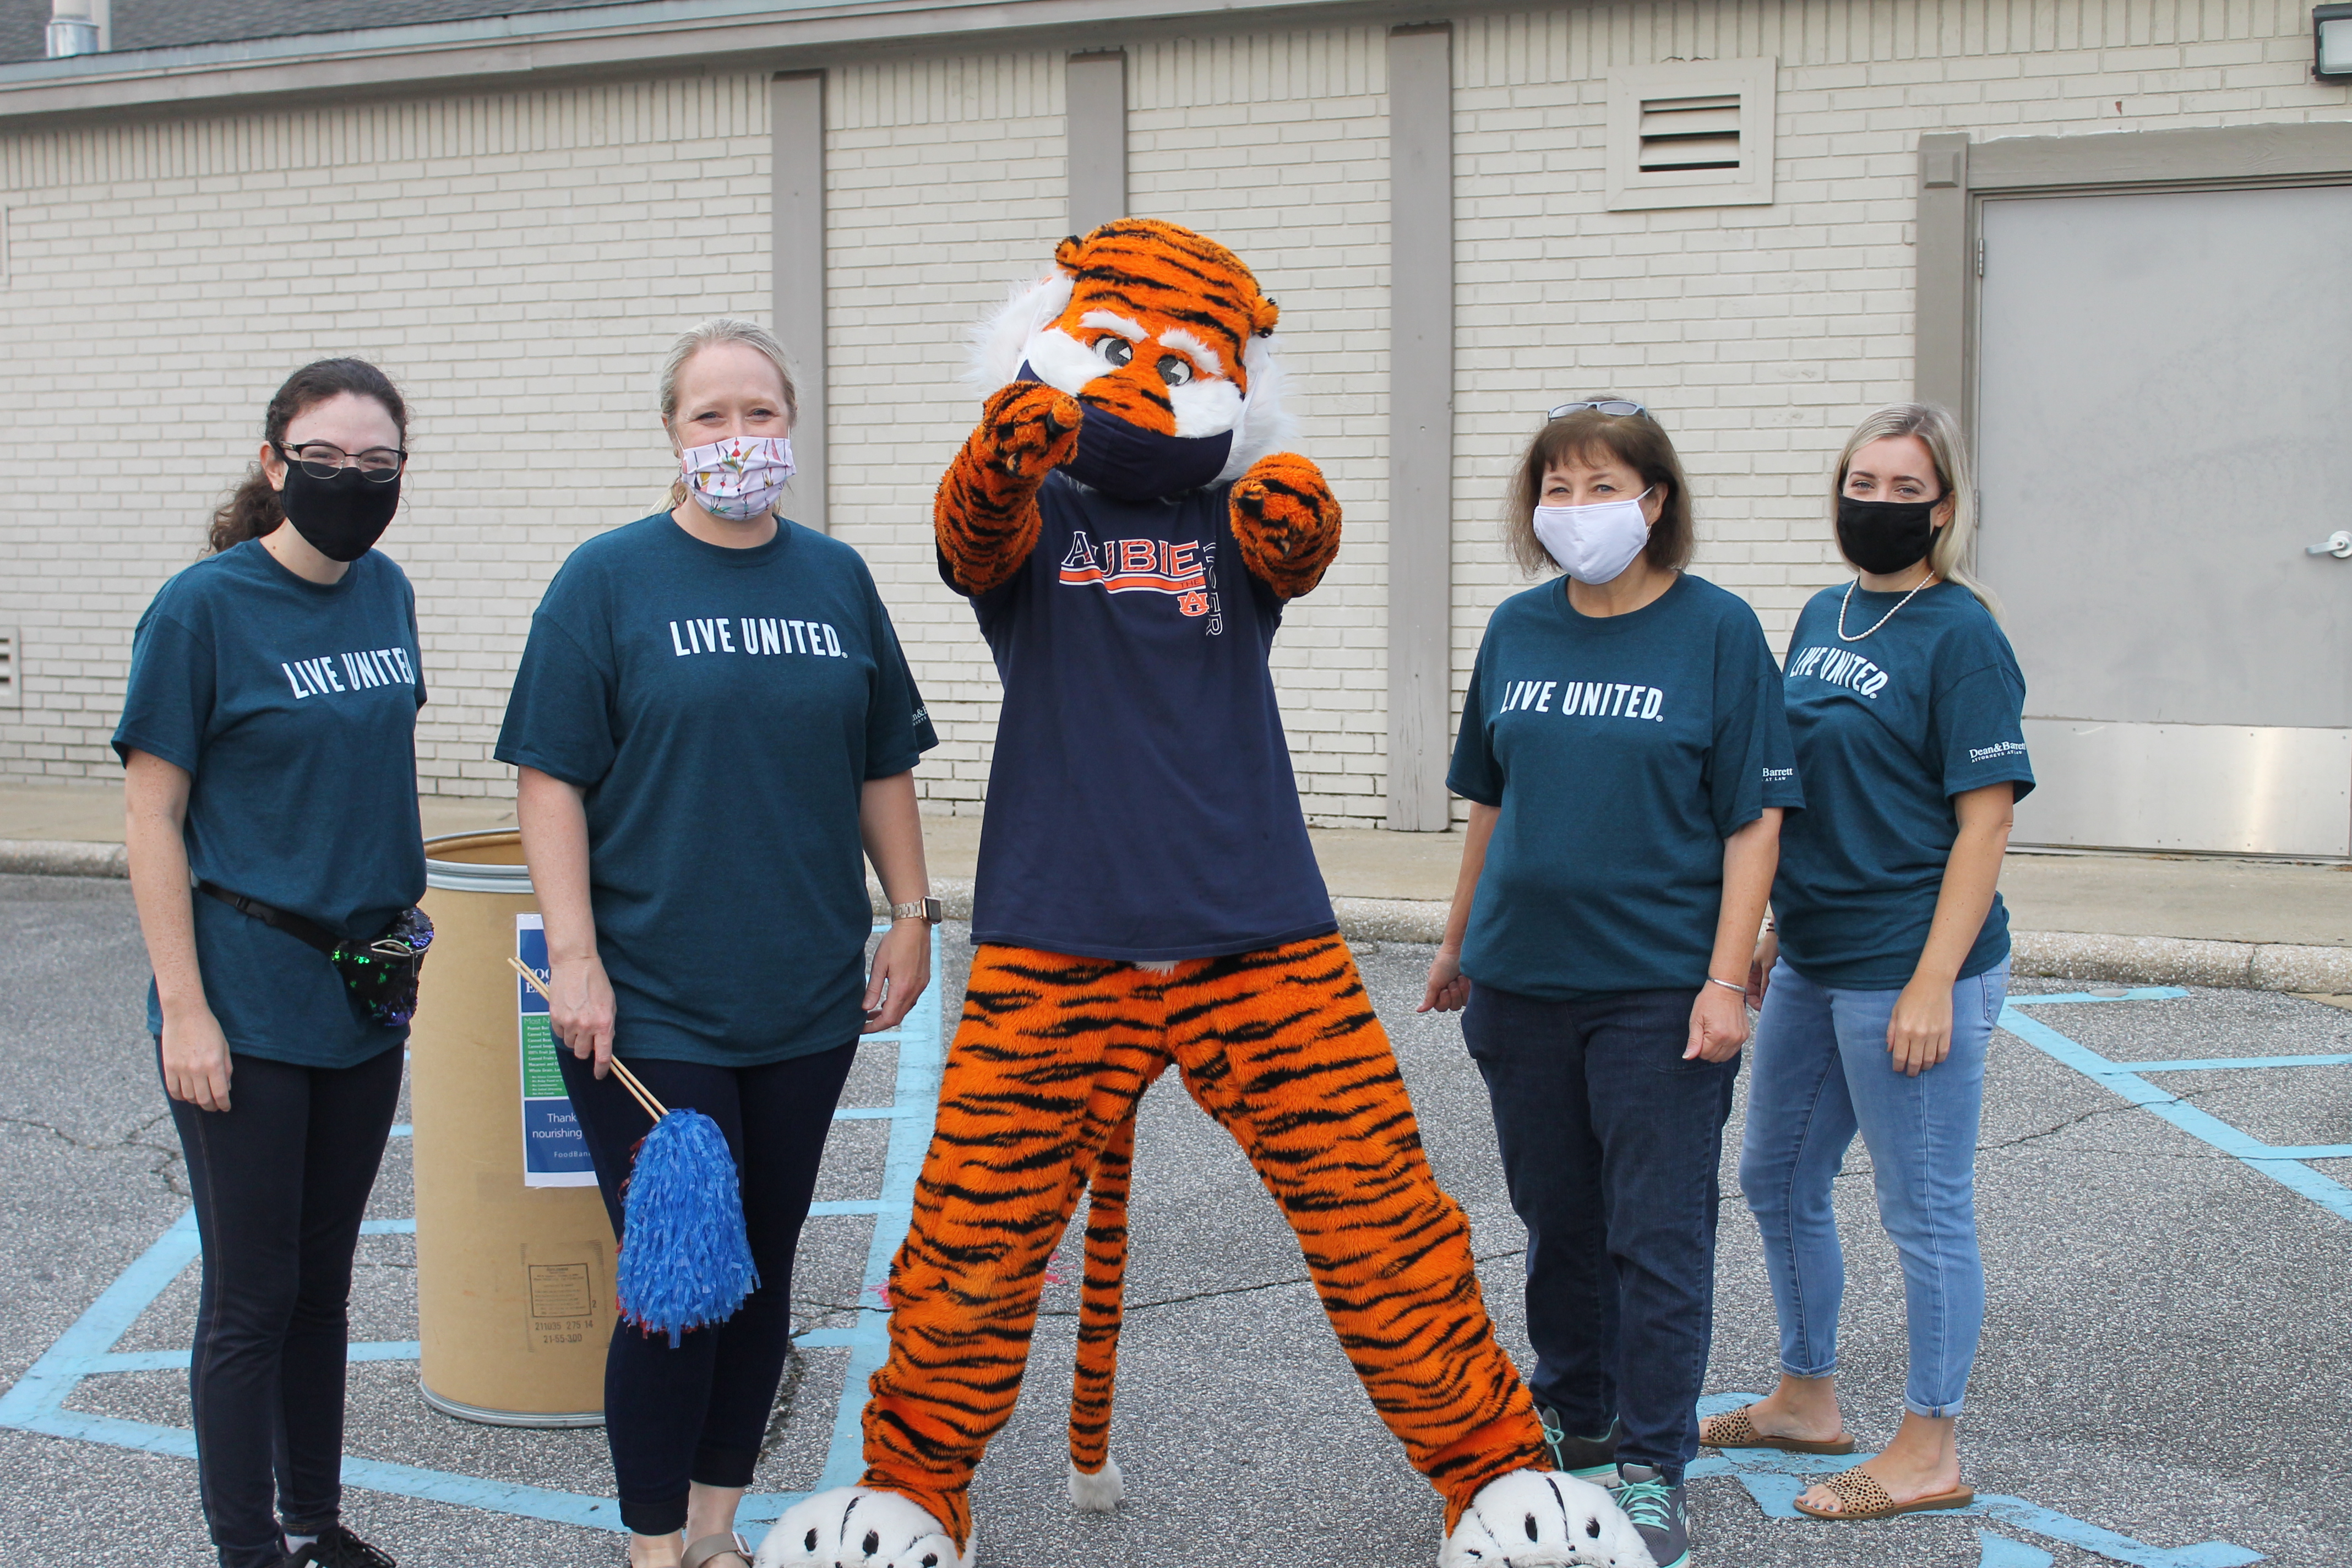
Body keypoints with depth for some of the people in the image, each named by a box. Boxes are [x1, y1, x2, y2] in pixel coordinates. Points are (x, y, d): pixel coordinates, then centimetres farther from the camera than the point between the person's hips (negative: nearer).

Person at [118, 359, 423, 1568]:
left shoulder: (385, 591, 5)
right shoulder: (203, 607, -13)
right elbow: (151, 813, -12)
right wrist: (184, 1011, -15)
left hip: (365, 994, 6)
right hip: (246, 1001, -6)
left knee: (323, 1280, 16)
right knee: (251, 1296, 3)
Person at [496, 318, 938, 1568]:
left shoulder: (837, 579, 9)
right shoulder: (608, 579, -3)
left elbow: (882, 766, 15)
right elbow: (550, 777, -6)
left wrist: (911, 915, 10)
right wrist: (574, 956, -13)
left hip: (806, 998, 4)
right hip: (649, 1010, -4)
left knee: (762, 1273, 12)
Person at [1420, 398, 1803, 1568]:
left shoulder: (1716, 630, -6)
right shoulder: (1518, 629, 7)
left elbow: (1752, 819, -7)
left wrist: (1726, 979, -13)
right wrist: (1459, 940, 18)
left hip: (1658, 985, -4)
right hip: (1522, 978, 5)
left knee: (1658, 1233, 1)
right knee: (1557, 1218, 16)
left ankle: (1653, 1467, 14)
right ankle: (1573, 1416, 34)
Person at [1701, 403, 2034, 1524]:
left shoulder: (1960, 634, -13)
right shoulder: (1822, 619, 11)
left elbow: (1985, 816, -16)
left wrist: (1934, 982, -20)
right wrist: (1778, 932, 17)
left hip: (1907, 970, -9)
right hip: (1813, 965, 9)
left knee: (1924, 1211, 3)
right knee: (1777, 1181, 19)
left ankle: (1929, 1451, 17)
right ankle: (1808, 1398, 37)